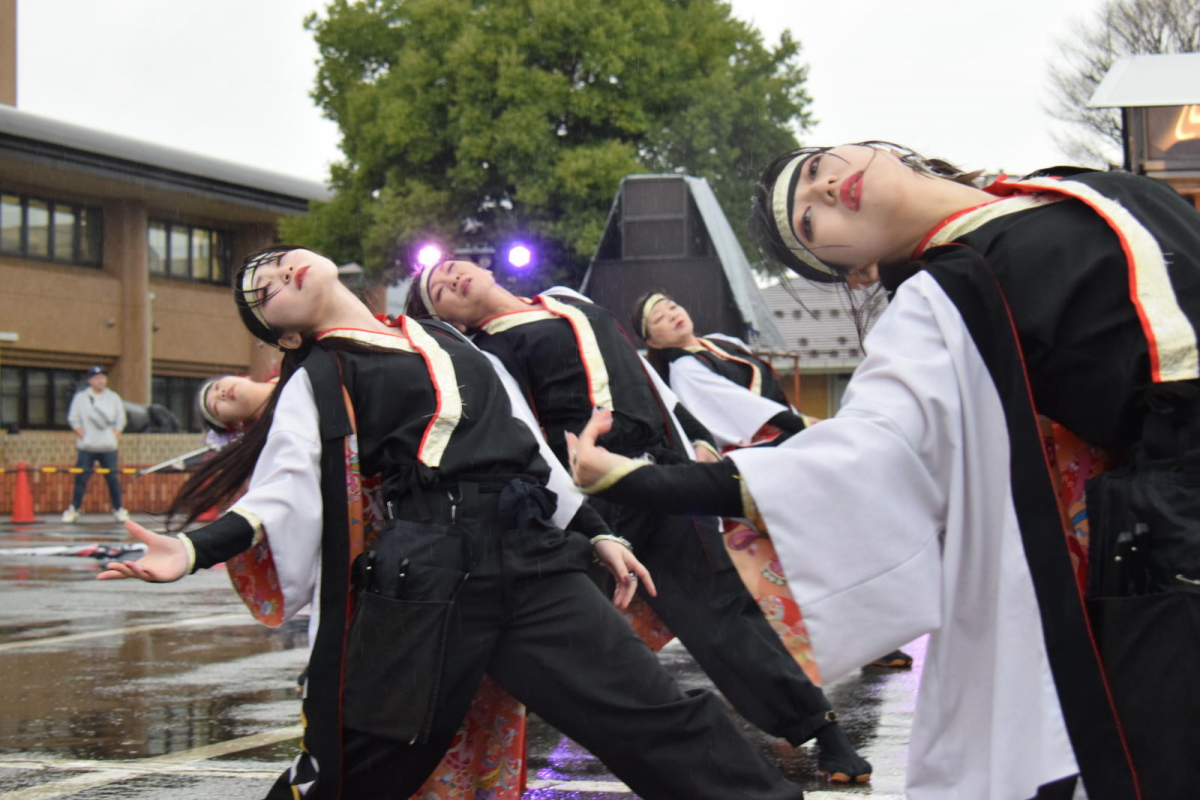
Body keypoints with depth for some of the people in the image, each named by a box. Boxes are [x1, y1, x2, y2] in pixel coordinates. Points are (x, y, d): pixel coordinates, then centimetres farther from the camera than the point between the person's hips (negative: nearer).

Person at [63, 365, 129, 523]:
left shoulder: (114, 398, 11)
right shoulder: (80, 397, 5)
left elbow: (120, 420, 12)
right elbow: (73, 419, 2)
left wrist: (114, 436, 0)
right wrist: (83, 436, -6)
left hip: (108, 447, 1)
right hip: (87, 447, -1)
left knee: (112, 478, 0)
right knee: (81, 478, -4)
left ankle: (118, 509, 8)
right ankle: (73, 509, 2)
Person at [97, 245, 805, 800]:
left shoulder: (449, 344, 24)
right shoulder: (317, 384, 9)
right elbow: (279, 497, -5)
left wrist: (596, 533, 25)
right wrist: (193, 551, -22)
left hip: (533, 564, 4)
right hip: (423, 586, -4)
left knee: (659, 719, -5)